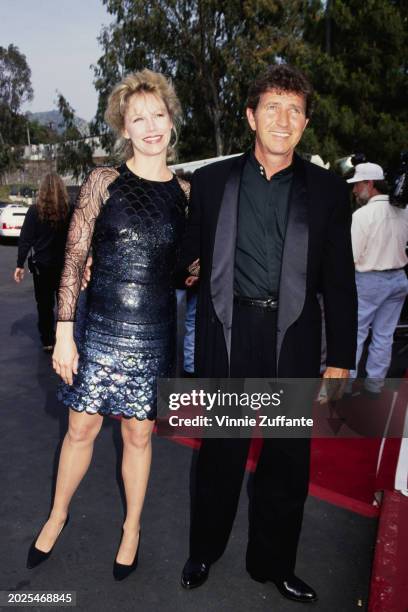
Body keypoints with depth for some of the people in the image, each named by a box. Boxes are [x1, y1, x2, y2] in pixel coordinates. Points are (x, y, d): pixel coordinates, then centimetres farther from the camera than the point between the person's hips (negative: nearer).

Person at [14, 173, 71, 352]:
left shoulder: (35, 210, -8)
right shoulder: (69, 209, -8)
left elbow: (25, 240, -7)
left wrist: (20, 264, -1)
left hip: (42, 265, 0)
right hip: (66, 264, 1)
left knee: (44, 304, 12)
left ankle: (47, 341, 16)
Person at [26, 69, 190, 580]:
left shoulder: (185, 191, 4)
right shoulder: (104, 182, -3)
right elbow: (73, 260, -5)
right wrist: (63, 332, -9)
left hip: (155, 336, 1)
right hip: (100, 329, -1)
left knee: (138, 434, 13)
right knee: (81, 428, 12)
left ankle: (132, 527, 36)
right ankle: (58, 514, 39)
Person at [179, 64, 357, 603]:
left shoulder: (328, 190, 4)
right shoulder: (211, 180, 5)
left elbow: (339, 282, 3)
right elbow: (188, 254, 9)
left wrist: (340, 358, 1)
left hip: (294, 339, 1)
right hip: (227, 334, 0)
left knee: (288, 458, 13)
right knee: (220, 451, 13)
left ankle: (272, 563, 36)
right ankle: (204, 551, 39)